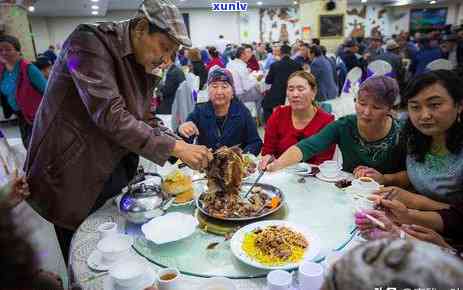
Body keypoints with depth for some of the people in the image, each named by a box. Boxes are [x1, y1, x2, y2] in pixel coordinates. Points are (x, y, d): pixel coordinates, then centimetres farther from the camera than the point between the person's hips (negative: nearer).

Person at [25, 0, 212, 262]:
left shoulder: (144, 66, 5)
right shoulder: (89, 42, -18)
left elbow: (145, 121, 7)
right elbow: (109, 116, -28)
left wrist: (183, 147, -8)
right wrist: (174, 147, -26)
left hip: (113, 172, 7)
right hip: (73, 177, -6)